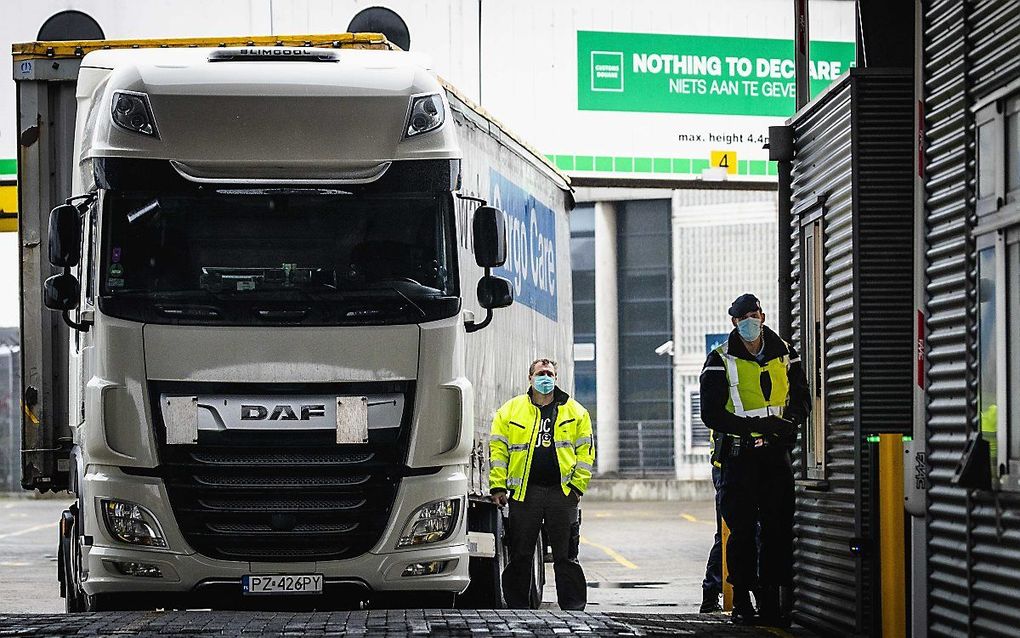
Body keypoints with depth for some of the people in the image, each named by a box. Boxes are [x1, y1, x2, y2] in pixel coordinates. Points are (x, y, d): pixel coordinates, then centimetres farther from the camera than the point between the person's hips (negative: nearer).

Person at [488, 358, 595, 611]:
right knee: (520, 555, 4)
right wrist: (498, 486, -2)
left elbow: (585, 451, 7)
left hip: (562, 493, 0)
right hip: (524, 493, 0)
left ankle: (573, 606, 7)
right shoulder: (510, 411, 8)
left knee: (566, 556, 2)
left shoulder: (575, 412, 9)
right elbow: (497, 450, 6)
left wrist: (577, 485, -3)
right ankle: (517, 607, 11)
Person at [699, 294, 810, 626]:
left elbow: (801, 400, 12)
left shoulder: (785, 354, 8)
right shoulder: (721, 360, -3)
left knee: (778, 528, 0)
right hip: (738, 455, -3)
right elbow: (712, 415, -9)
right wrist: (758, 424, -19)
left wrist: (789, 423, -11)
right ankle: (741, 602, 5)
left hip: (776, 453, 3)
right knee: (742, 530, -1)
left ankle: (771, 601, 5)